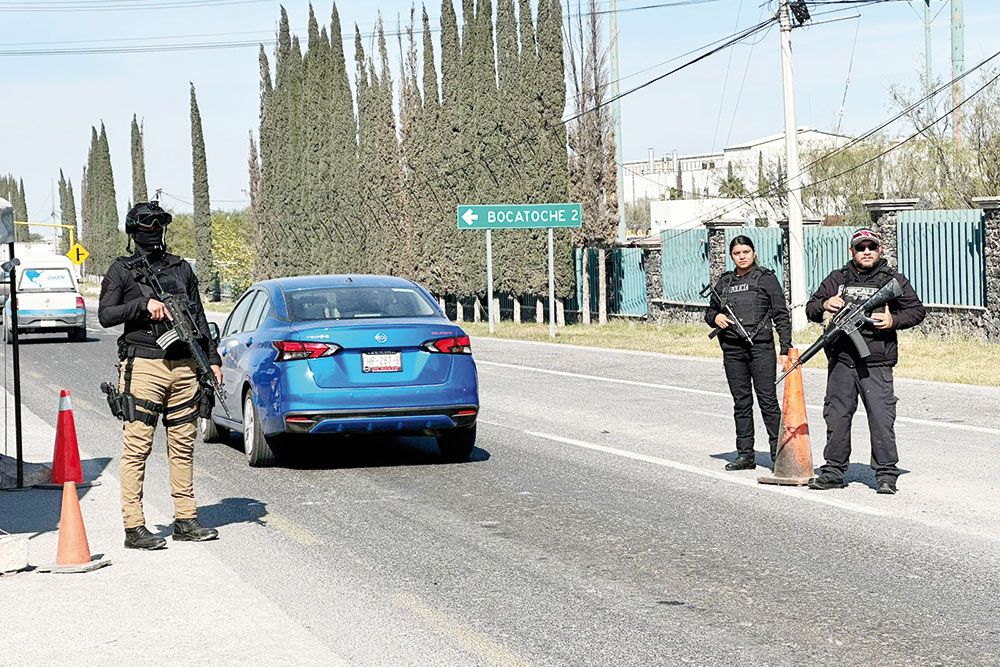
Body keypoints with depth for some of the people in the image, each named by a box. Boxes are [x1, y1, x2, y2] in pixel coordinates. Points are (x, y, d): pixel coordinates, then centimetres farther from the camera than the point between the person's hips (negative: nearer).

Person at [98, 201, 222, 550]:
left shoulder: (181, 268, 16)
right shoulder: (121, 270, 4)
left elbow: (199, 318, 19)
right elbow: (105, 315, -5)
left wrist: (212, 359, 14)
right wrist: (144, 305, -16)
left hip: (184, 367, 5)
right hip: (144, 367, -5)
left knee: (183, 447, 8)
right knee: (137, 448, -6)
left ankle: (185, 520, 15)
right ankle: (134, 527, -4)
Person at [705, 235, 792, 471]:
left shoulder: (766, 278, 1)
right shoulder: (724, 281, 14)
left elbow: (781, 315, -1)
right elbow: (710, 310, 24)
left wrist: (785, 349, -8)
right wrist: (715, 317, -1)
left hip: (761, 347, -4)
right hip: (732, 349, 4)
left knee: (768, 401, -6)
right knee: (741, 403, 7)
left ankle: (779, 453, -3)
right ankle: (745, 455, 12)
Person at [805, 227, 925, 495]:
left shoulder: (893, 280, 8)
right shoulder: (837, 279, 14)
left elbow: (917, 310, 10)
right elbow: (810, 309, 14)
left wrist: (894, 320, -8)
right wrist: (824, 305, -8)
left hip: (876, 363, -3)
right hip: (841, 360, 3)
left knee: (881, 418, -8)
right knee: (836, 415, 7)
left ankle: (886, 475, -1)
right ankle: (834, 471, 16)